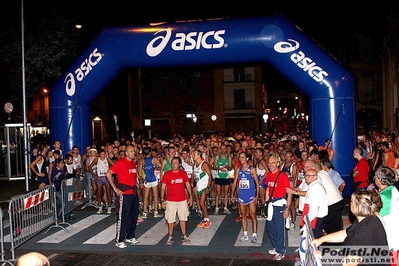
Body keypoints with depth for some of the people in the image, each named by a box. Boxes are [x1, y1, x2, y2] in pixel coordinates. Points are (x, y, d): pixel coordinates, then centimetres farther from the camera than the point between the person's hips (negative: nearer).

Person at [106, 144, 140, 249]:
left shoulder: (133, 162, 12)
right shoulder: (120, 162, -11)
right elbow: (108, 174, -12)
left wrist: (135, 185, 14)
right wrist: (115, 188, -13)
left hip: (134, 192, 8)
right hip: (125, 193, -8)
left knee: (134, 216, 14)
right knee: (123, 217, -4)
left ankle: (130, 237, 28)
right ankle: (119, 241, 5)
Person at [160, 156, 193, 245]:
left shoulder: (183, 173, -1)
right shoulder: (167, 174, -7)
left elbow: (188, 185, 8)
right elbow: (163, 188, -4)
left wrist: (190, 197, 4)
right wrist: (162, 201, -8)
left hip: (182, 200, 2)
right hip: (170, 201, -2)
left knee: (183, 219, 10)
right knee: (170, 220, 3)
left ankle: (184, 236, 22)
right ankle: (170, 237, 16)